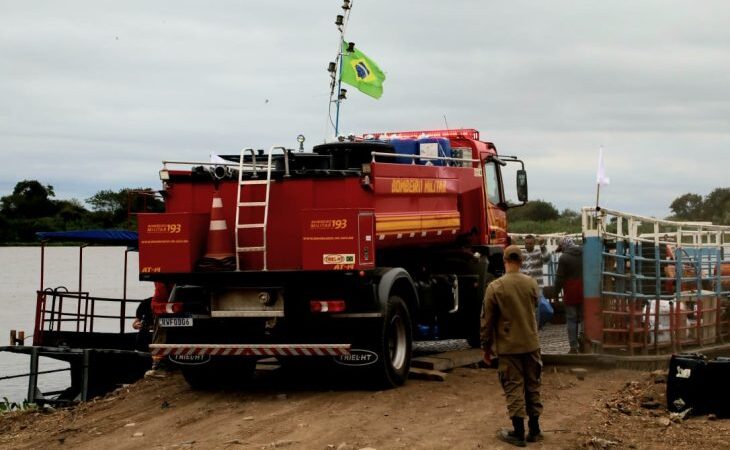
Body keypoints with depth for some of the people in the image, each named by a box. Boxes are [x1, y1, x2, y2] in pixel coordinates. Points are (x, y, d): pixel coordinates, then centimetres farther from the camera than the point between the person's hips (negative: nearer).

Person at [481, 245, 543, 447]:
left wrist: (486, 347, 2)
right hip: (531, 343, 4)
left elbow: (487, 320, -8)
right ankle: (534, 430, 19)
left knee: (514, 388, 1)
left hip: (508, 346, -4)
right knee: (532, 386, 13)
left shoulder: (495, 287, -13)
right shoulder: (532, 283, -1)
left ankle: (518, 433, 2)